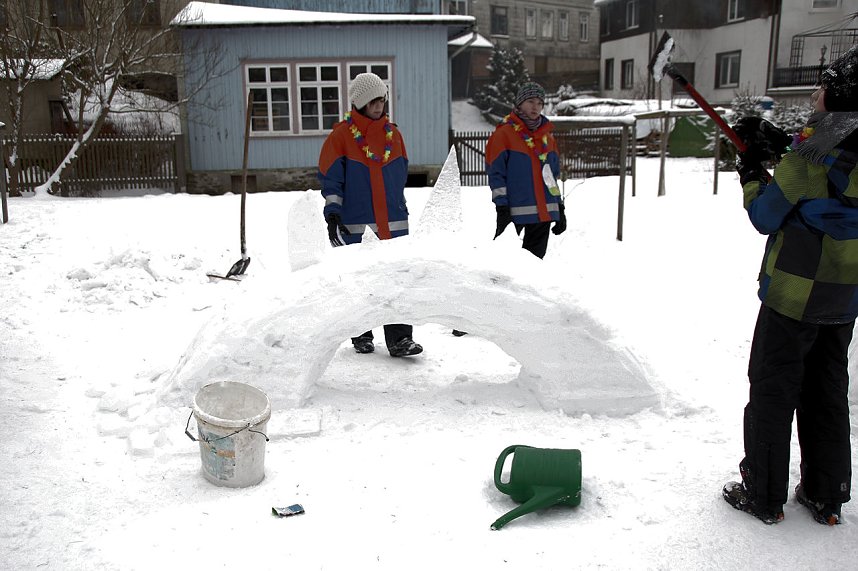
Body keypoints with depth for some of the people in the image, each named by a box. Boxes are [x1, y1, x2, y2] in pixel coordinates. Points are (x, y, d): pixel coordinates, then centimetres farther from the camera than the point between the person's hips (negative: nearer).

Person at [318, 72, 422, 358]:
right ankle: (361, 335, 23)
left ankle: (399, 338, -1)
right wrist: (332, 214, -11)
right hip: (356, 224, -3)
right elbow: (330, 178, -2)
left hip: (393, 223, 3)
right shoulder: (341, 135, -2)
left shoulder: (393, 134, 11)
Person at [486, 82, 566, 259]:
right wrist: (501, 206, -15)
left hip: (544, 212, 6)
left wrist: (560, 208, 17)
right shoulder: (504, 134, -3)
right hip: (514, 211, -6)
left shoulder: (548, 137, 17)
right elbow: (495, 173, -7)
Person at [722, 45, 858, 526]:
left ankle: (763, 495, 18)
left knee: (773, 391, 7)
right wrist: (778, 144, 13)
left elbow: (767, 217, -12)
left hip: (794, 294, -6)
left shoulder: (808, 156, -20)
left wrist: (752, 172, 3)